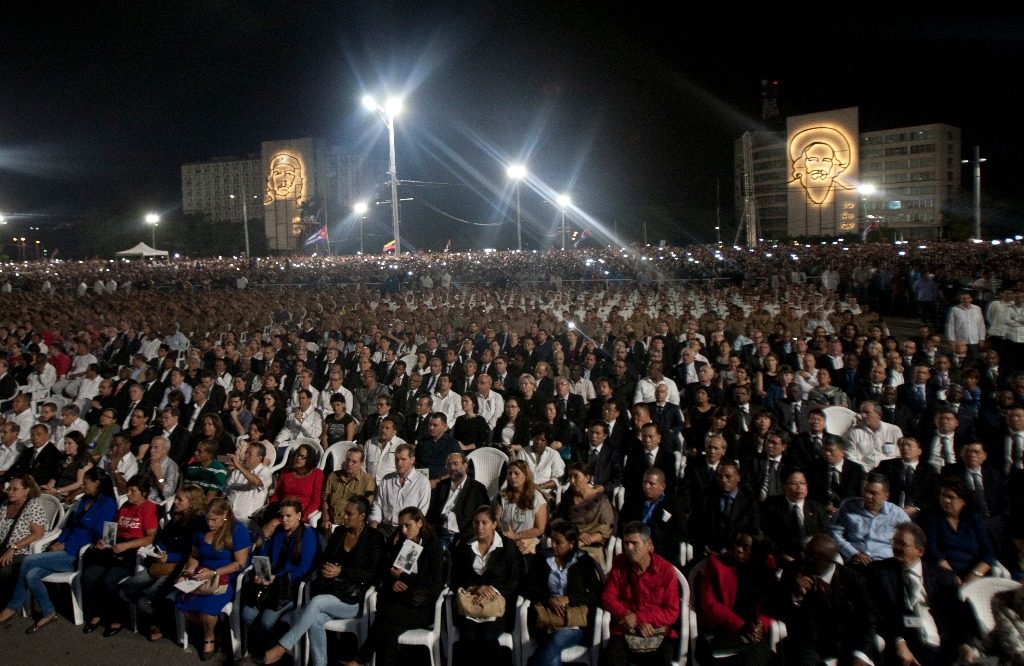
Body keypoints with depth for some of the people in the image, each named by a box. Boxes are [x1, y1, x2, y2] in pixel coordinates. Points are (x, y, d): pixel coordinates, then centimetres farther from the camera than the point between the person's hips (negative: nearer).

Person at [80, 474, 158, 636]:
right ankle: (95, 615, 3)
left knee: (109, 579, -27)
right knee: (88, 575, -17)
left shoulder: (149, 508, -4)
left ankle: (117, 619, -5)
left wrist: (126, 545, -20)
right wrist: (103, 540, 3)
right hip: (115, 550, 7)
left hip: (135, 553, -7)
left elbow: (150, 538, -12)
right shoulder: (124, 506, 21)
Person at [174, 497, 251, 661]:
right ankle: (208, 628, 8)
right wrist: (190, 570, -8)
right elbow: (194, 556, 13)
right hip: (203, 577, 6)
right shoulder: (202, 529, 4)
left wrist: (213, 573, -22)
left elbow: (240, 563, -15)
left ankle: (209, 638, 3)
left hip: (228, 578, -6)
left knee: (207, 605, -30)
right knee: (182, 603, -20)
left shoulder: (237, 530, -14)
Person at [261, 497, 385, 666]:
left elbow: (373, 573, -10)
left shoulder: (374, 538, -4)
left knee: (316, 602, -29)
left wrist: (341, 571, -17)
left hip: (355, 598, -4)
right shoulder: (339, 532, 11)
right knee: (315, 620, -27)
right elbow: (324, 558, 16)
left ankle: (282, 647, -20)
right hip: (330, 590, 4)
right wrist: (325, 568, -8)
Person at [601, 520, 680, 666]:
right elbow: (608, 598, 3)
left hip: (659, 631, -1)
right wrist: (628, 617, -13)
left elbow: (671, 612, -4)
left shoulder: (666, 570, -4)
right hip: (626, 630, 1)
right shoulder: (619, 564, 3)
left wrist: (638, 617, -13)